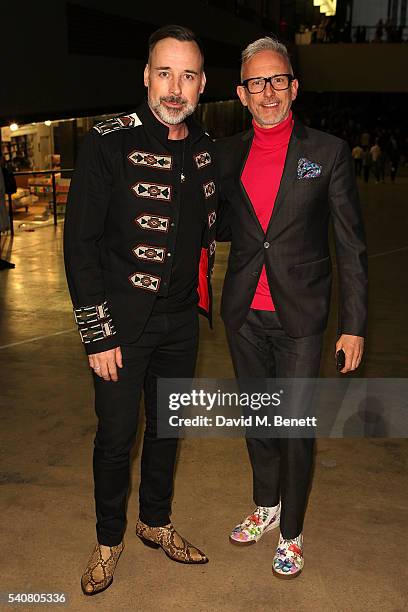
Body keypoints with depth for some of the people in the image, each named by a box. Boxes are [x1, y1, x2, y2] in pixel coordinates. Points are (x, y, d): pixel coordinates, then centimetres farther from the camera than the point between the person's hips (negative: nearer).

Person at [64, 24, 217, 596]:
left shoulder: (205, 147, 4)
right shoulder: (110, 142, -13)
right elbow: (80, 243, -13)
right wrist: (98, 333, -14)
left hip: (181, 319, 5)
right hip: (123, 322, -5)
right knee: (116, 435, 6)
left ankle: (156, 522, 40)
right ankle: (109, 538, 31)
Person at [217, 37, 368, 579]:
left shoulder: (329, 152, -5)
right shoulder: (227, 155, 5)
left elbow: (351, 245, -4)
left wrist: (354, 325, -7)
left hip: (299, 317, -4)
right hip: (244, 315, 4)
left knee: (296, 427, 5)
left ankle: (291, 534, 26)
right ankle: (265, 507, 42)